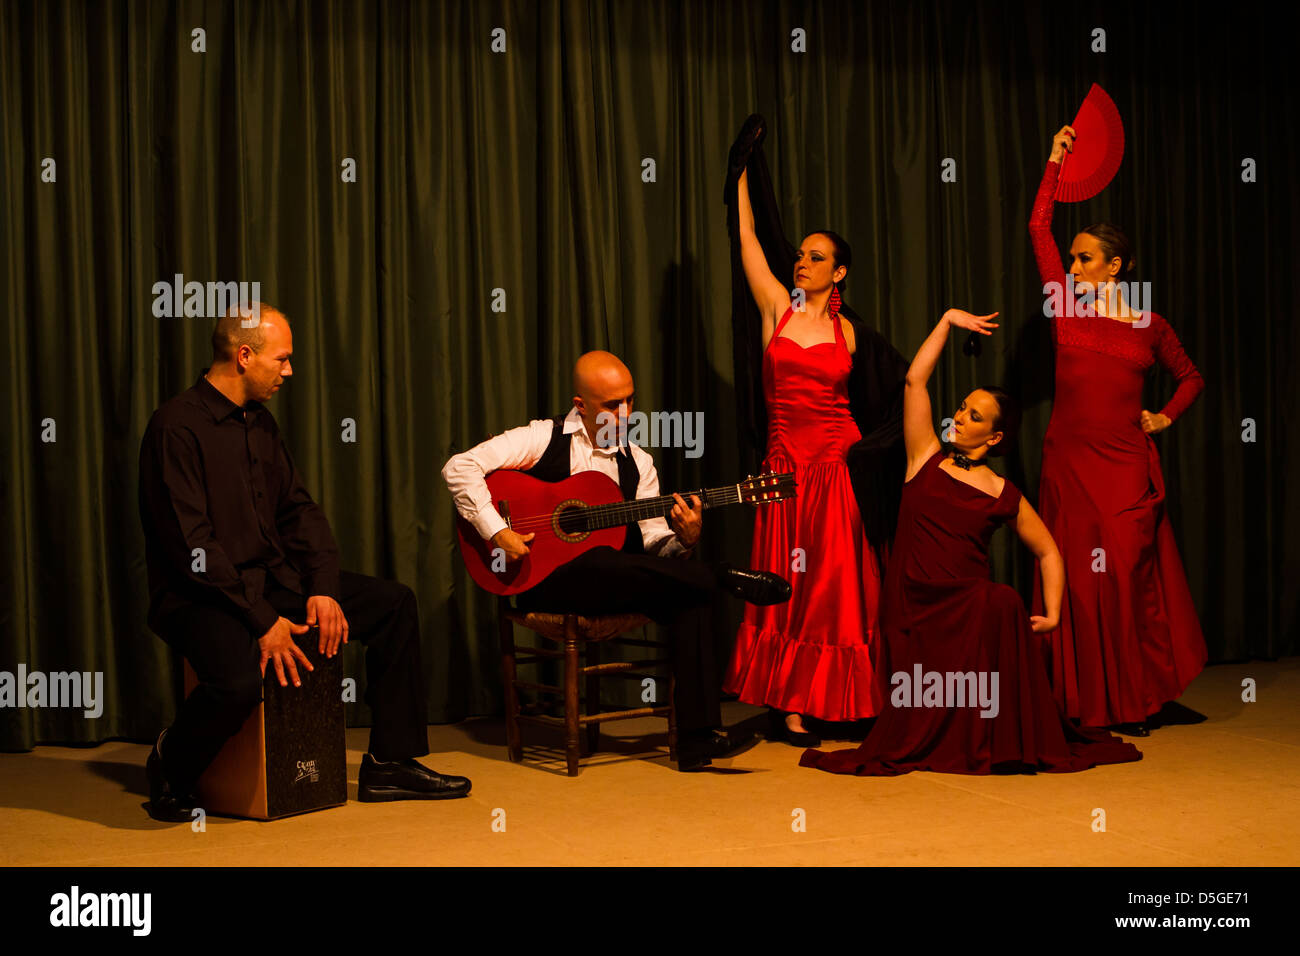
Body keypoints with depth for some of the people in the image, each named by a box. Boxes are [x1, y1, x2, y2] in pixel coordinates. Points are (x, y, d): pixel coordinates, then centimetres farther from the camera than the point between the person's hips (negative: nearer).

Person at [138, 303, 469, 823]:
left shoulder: (260, 421, 11)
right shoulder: (178, 426, -16)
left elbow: (299, 509, 12)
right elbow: (192, 546, -21)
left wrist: (323, 588, -4)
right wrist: (262, 621, -24)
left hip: (273, 581, 9)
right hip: (200, 596, -8)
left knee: (394, 602, 0)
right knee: (237, 684, -36)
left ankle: (390, 763, 5)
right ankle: (170, 769, -1)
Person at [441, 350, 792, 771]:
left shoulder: (637, 462, 12)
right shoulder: (544, 439, -2)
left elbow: (652, 541, 6)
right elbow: (460, 466, -12)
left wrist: (682, 540, -17)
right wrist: (497, 532, -21)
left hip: (614, 581, 4)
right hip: (544, 579, -4)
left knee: (683, 599, -25)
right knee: (601, 561, -38)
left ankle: (696, 737, -25)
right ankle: (727, 580, -25)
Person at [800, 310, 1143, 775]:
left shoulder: (1003, 496, 4)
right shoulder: (927, 459, 6)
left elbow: (1048, 552, 13)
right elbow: (915, 380, 1)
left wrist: (1052, 612, 0)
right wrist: (948, 320, 3)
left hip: (970, 610, -1)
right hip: (913, 613, 1)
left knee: (1003, 603, -34)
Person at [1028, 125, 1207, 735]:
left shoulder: (1149, 325, 6)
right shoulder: (1067, 308, 7)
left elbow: (1190, 377, 22)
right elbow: (1039, 229, 5)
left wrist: (1166, 417, 7)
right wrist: (1055, 162, 8)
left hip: (1127, 466, -1)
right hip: (1068, 461, 1)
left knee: (1127, 579, -3)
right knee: (1078, 581, 1)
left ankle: (1133, 702, 7)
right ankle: (1085, 702, 8)